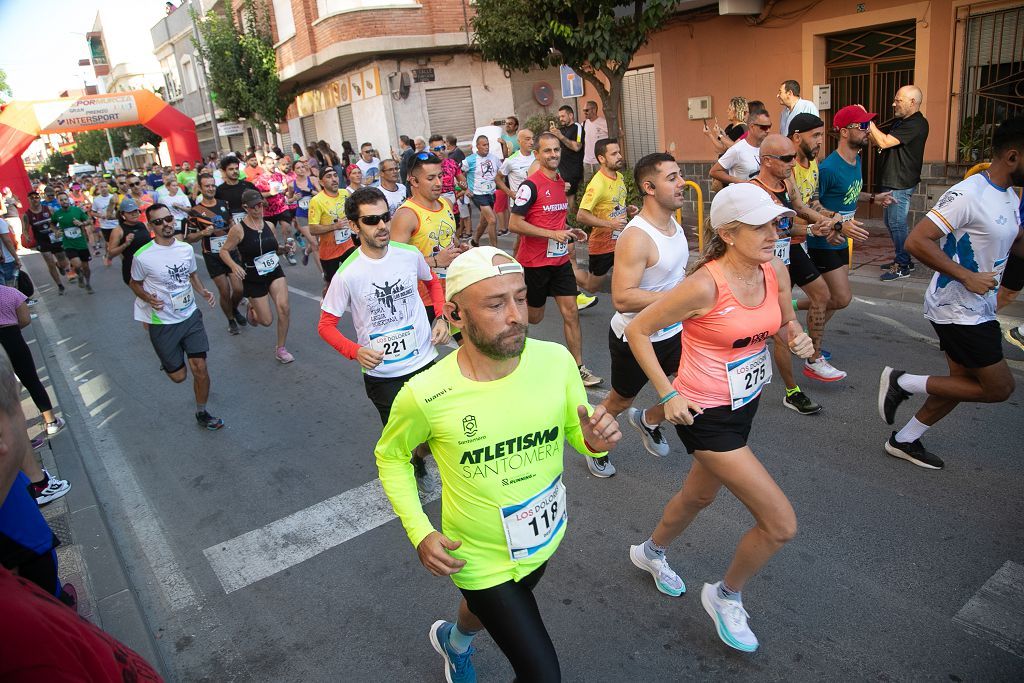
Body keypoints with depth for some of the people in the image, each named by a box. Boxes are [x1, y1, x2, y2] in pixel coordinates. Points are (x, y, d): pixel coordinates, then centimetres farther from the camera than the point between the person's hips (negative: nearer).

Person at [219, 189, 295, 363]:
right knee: (267, 321, 2)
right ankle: (252, 310, 41)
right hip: (253, 279, -3)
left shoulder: (269, 225, 1)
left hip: (275, 272, 3)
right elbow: (224, 251, -6)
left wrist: (285, 249, -6)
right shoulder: (238, 229, -13)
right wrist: (234, 266, -24)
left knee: (284, 308, -19)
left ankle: (280, 349, 1)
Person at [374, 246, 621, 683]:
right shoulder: (425, 396, -28)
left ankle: (454, 639, 68)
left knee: (493, 605, 33)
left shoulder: (556, 360, -20)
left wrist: (595, 441, -25)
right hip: (481, 559, -4)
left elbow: (575, 430, -2)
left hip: (544, 540, 4)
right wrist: (420, 533, -16)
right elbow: (391, 456, -7)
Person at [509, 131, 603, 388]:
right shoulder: (530, 185, -15)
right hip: (535, 262, -6)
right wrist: (552, 233, -22)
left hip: (560, 259, 6)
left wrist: (570, 231, 5)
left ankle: (579, 367, 9)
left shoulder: (561, 182, 9)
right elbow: (514, 224, -20)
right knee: (534, 316, 8)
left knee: (571, 312, 2)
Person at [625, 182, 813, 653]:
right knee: (781, 524, -5)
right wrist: (668, 394, -18)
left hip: (744, 404, 8)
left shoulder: (776, 271, -5)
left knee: (700, 495, 29)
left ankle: (651, 552, 58)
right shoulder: (705, 285, -26)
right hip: (707, 416, -8)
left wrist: (797, 338, -10)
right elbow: (637, 330, -17)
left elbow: (786, 322, 14)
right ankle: (726, 596, 24)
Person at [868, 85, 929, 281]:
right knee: (891, 223, 16)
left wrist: (869, 121, -17)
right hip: (891, 181, 10)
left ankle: (902, 267, 2)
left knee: (897, 223, -6)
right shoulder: (898, 122, 14)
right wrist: (867, 126, -2)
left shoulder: (917, 124, -16)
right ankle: (903, 260, 27)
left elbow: (884, 142, -23)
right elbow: (876, 141, 13)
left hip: (901, 184, -10)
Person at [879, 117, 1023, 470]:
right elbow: (916, 241, -27)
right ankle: (903, 382, 4)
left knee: (964, 382, 15)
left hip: (978, 309, 10)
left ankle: (904, 441, 26)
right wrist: (966, 276, -26)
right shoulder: (967, 195, -21)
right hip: (957, 310, -10)